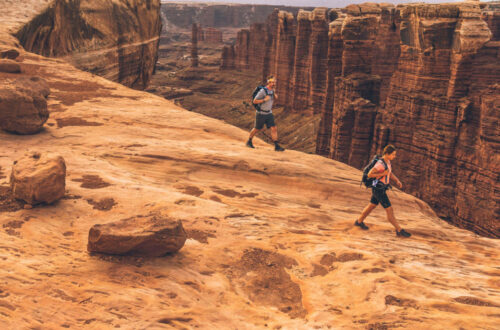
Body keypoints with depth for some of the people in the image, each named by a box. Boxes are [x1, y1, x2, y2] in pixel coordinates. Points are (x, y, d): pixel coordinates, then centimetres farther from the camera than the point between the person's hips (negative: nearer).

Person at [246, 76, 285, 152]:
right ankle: (249, 141, 35)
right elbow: (254, 101, -18)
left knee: (274, 128, -7)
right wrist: (264, 100, -26)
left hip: (269, 113, 6)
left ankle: (277, 146, -6)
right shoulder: (262, 91, -21)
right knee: (257, 129, 11)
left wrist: (275, 96, 2)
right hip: (261, 114, -6)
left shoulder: (272, 90, 3)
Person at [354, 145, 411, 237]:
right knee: (389, 210, -3)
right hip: (378, 190, -10)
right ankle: (399, 230, 6)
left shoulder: (387, 161, 5)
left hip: (380, 188, 10)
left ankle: (359, 221, 40)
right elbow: (369, 175, -26)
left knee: (372, 206, 25)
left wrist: (398, 181, -4)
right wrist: (383, 174, -25)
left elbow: (390, 174, 13)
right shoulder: (380, 164, -27)